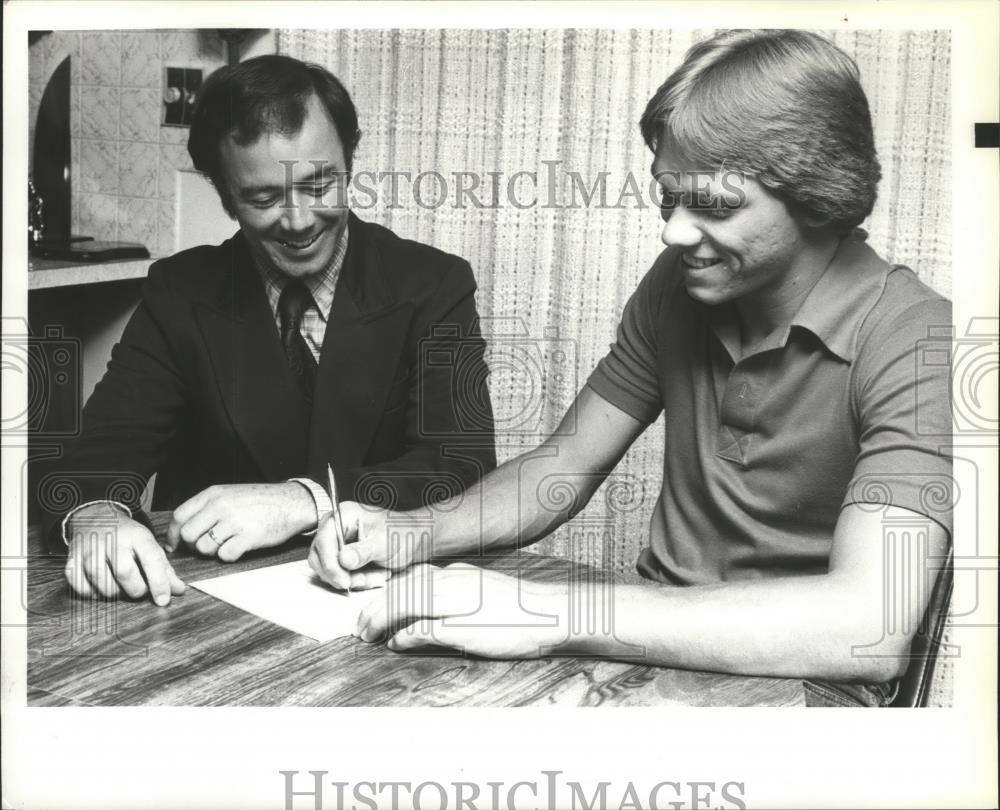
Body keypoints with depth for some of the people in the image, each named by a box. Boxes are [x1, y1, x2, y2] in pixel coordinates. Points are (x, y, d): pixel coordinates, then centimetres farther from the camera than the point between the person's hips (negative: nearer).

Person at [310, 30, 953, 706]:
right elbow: (566, 465, 7)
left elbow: (871, 626, -31)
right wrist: (416, 534, -13)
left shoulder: (912, 343, -19)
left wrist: (551, 613, -36)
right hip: (655, 647, 5)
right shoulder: (677, 284, 1)